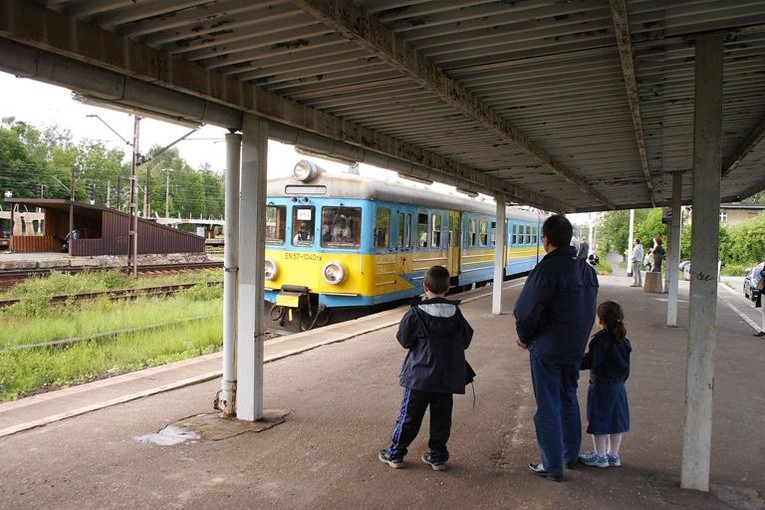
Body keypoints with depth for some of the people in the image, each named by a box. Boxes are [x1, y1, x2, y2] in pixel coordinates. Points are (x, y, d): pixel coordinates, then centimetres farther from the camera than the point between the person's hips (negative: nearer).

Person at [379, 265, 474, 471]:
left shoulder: (416, 314, -13)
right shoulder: (456, 313, -4)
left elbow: (404, 340, -5)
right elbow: (465, 341, 5)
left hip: (419, 376, -2)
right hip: (447, 378, 3)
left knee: (409, 415, 8)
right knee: (441, 417, 13)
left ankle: (395, 454, 19)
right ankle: (438, 456, 21)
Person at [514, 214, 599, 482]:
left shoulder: (548, 268, -21)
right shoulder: (587, 269, 4)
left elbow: (527, 310, -20)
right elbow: (589, 309, 10)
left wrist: (524, 336, -3)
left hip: (547, 349, -7)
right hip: (576, 347, 8)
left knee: (548, 406, 4)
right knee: (569, 399, 22)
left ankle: (552, 465, 13)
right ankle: (570, 454, 37)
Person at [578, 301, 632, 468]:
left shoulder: (601, 339, -17)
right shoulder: (623, 340, 7)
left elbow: (591, 361, -20)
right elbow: (626, 366, 14)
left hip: (600, 386, -8)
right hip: (618, 386, 8)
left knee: (598, 421, 3)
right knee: (616, 419, 14)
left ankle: (600, 456, 11)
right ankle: (613, 455, 24)